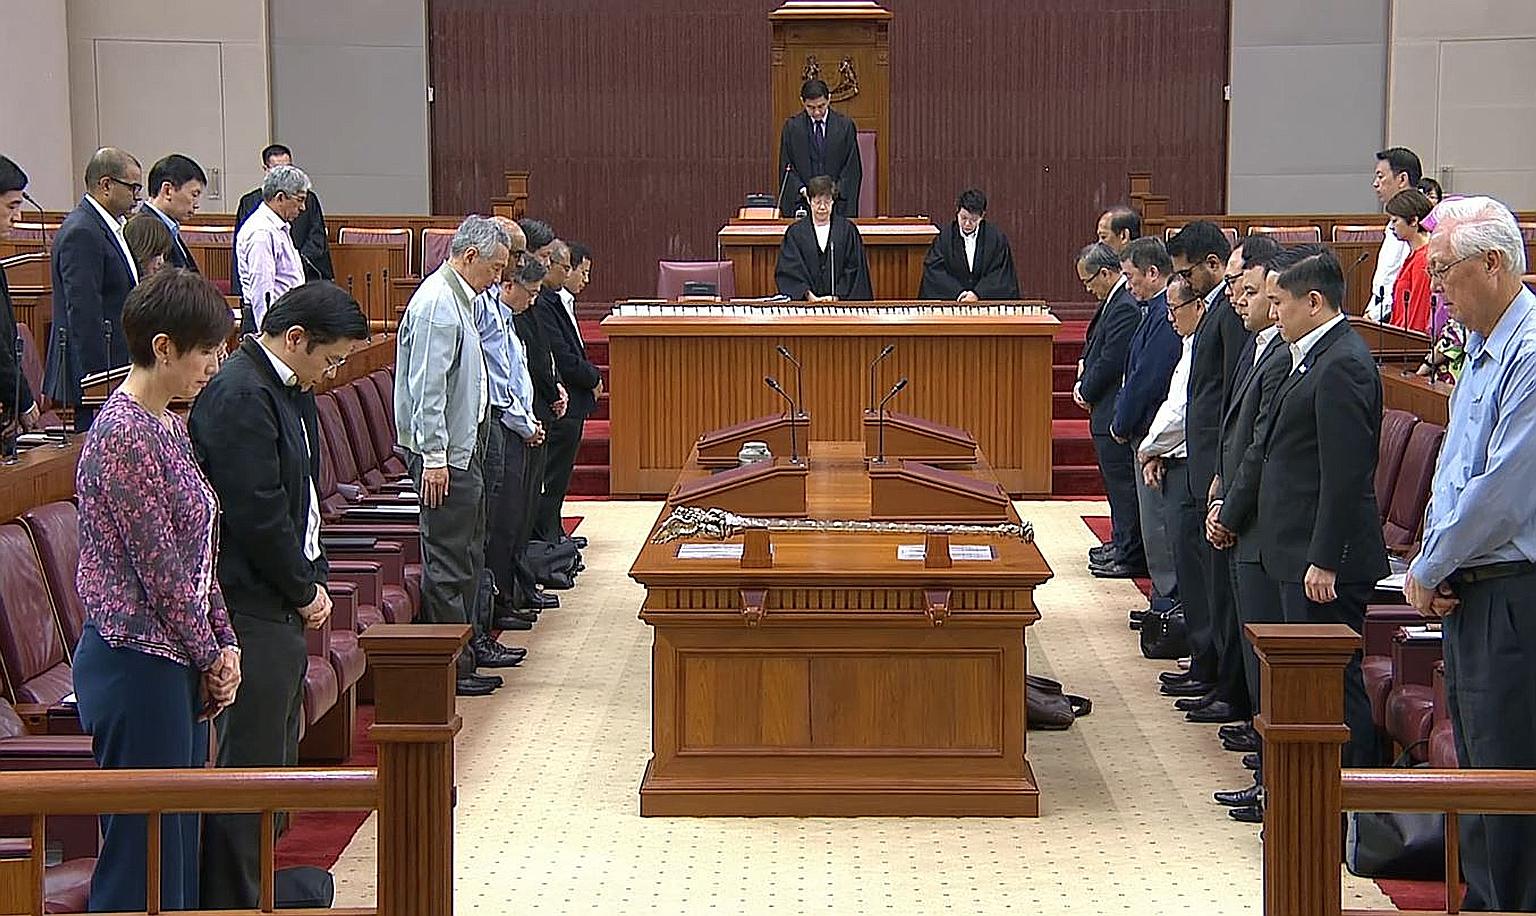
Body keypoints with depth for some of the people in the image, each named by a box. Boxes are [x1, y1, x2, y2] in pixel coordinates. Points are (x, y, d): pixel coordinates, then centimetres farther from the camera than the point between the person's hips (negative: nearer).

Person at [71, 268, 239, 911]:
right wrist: (211, 655, -8)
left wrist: (224, 644, 6)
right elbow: (159, 568, -18)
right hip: (138, 664, -10)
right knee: (144, 840, -3)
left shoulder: (166, 425, 12)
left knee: (178, 835, 14)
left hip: (177, 662, 10)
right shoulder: (124, 434, -18)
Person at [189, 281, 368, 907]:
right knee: (250, 761, -5)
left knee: (276, 755, 17)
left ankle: (256, 885, 28)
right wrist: (305, 591, -11)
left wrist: (313, 579, 8)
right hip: (252, 611, -10)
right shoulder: (240, 397, -19)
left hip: (282, 604, 10)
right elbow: (257, 515, -22)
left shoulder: (289, 390, 13)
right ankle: (232, 901, 2)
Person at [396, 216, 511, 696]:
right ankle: (450, 669, -1)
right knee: (447, 565, -6)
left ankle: (461, 659, 21)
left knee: (467, 559, 14)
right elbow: (426, 387, -22)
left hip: (462, 447, 11)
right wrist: (434, 456, -23)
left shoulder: (459, 299, 16)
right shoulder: (437, 305, -17)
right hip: (444, 454, -11)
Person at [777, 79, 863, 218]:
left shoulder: (845, 125, 3)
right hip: (801, 204, 0)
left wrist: (836, 190, -12)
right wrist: (802, 189, -12)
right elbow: (786, 169, 4)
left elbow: (853, 169, 2)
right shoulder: (791, 127, 5)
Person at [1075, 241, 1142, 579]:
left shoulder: (1124, 307, -20)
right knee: (1117, 479, 18)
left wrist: (1087, 392, -8)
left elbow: (1111, 361, -21)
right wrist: (1083, 378, 3)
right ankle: (1122, 544, 29)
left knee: (1122, 481, -4)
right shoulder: (1114, 301, 12)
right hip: (1109, 410, 11)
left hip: (1115, 410, -11)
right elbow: (1095, 348, 19)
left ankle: (1130, 557, 1)